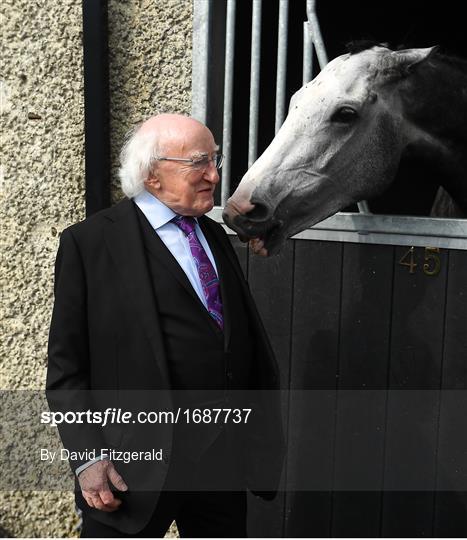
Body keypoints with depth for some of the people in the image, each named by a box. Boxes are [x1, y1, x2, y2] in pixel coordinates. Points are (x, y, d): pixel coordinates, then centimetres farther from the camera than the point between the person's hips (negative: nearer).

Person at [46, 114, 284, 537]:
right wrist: (88, 456, -14)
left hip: (224, 453, 6)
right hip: (138, 461, -6)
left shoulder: (214, 235, 13)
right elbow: (67, 363, -9)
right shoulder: (89, 243, -8)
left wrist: (265, 433, 12)